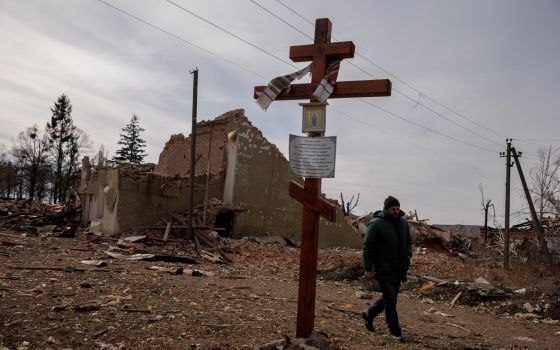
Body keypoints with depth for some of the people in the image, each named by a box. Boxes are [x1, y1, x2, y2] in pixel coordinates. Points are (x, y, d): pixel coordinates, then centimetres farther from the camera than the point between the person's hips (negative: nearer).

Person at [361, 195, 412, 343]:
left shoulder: (403, 222, 6)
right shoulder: (376, 224, -14)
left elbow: (408, 241, 21)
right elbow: (368, 247, -13)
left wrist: (408, 254, 1)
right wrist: (368, 269, -14)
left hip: (399, 269, 7)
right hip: (384, 270, -7)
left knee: (389, 297, 17)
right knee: (391, 300, -2)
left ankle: (369, 314, 38)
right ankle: (395, 331, 13)